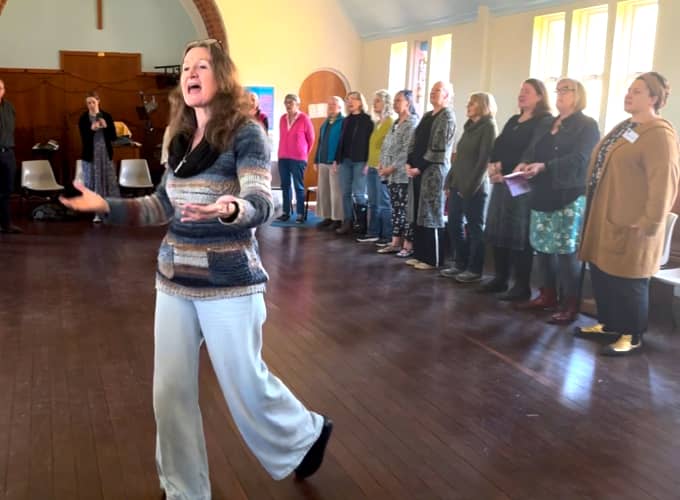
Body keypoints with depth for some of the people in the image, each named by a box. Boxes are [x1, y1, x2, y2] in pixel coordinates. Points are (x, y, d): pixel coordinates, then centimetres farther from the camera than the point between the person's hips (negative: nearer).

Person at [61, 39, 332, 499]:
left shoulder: (245, 134, -11)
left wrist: (230, 210, -45)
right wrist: (106, 206, 8)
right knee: (170, 391, 9)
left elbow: (261, 204, -23)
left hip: (229, 284, -6)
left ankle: (307, 434, 36)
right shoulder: (180, 138, 9)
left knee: (245, 382, 7)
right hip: (174, 281, 6)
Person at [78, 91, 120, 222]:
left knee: (109, 182, 2)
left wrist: (105, 126, -15)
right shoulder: (83, 119, 0)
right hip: (91, 155, -1)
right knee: (93, 183, 0)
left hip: (106, 154, 1)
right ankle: (98, 213, 4)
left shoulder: (106, 116, 3)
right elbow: (84, 139, -7)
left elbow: (113, 137, 1)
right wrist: (92, 129, -22)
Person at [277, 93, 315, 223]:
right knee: (285, 186, 7)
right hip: (283, 157, 5)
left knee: (299, 186, -1)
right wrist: (281, 153, 16)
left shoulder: (304, 118, -6)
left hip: (298, 158, -5)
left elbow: (311, 138, 1)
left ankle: (300, 214, 1)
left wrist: (304, 153, 7)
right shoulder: (282, 118, 9)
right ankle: (286, 212, 13)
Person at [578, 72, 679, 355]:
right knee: (601, 277, 17)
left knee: (627, 284, 2)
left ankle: (631, 336, 15)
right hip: (604, 219, 9)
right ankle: (608, 325, 31)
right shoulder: (625, 127, 16)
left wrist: (649, 223, -20)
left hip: (630, 227, -9)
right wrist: (593, 212, 20)